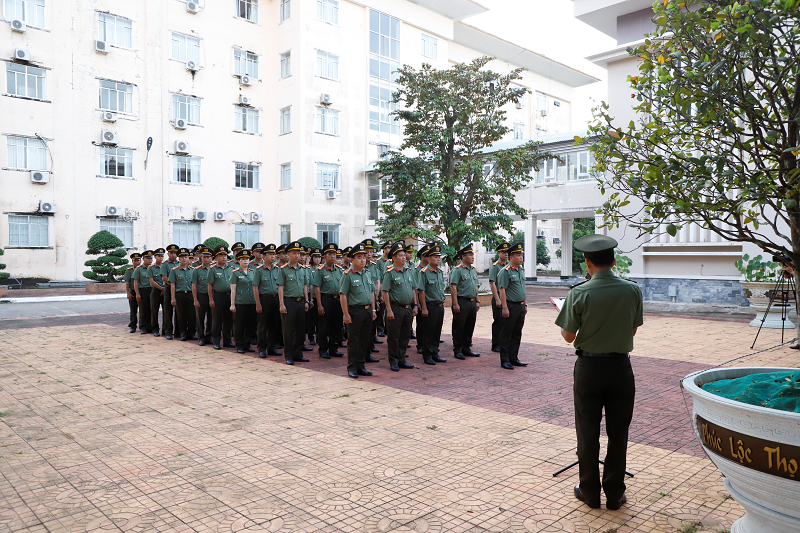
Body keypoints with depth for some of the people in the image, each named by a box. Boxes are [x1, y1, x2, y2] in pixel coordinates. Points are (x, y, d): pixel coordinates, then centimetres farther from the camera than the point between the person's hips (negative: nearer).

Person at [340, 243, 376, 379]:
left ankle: (360, 366, 22)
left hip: (367, 311, 6)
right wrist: (346, 314, -14)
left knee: (365, 340, 11)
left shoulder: (368, 273, 12)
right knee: (353, 340, 2)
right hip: (355, 311, -6)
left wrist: (373, 310, 14)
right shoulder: (348, 275, -8)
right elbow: (343, 295, -11)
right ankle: (352, 368, 11)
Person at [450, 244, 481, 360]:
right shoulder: (457, 270, -10)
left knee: (470, 326, 13)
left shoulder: (474, 270, 15)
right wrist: (455, 304, -19)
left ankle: (466, 348, 24)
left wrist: (477, 301, 17)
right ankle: (457, 350, 8)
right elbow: (453, 287, -15)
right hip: (462, 302, -8)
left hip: (472, 302, 8)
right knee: (458, 327, 0)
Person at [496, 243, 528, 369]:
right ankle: (505, 361, 7)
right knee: (506, 335, 0)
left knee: (517, 334, 13)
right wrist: (504, 308, -20)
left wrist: (525, 304, 19)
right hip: (510, 306, -8)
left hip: (520, 306, 8)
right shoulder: (505, 271, -12)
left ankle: (514, 358, 23)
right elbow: (502, 290, -16)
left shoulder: (521, 270, 14)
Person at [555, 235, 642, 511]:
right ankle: (614, 494, 22)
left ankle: (589, 491, 23)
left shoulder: (579, 293, -15)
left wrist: (565, 324, 11)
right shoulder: (632, 290, -6)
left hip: (589, 367, -2)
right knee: (618, 433, 13)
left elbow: (569, 336, -9)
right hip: (621, 366, 2)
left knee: (588, 433, 11)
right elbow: (633, 329, 6)